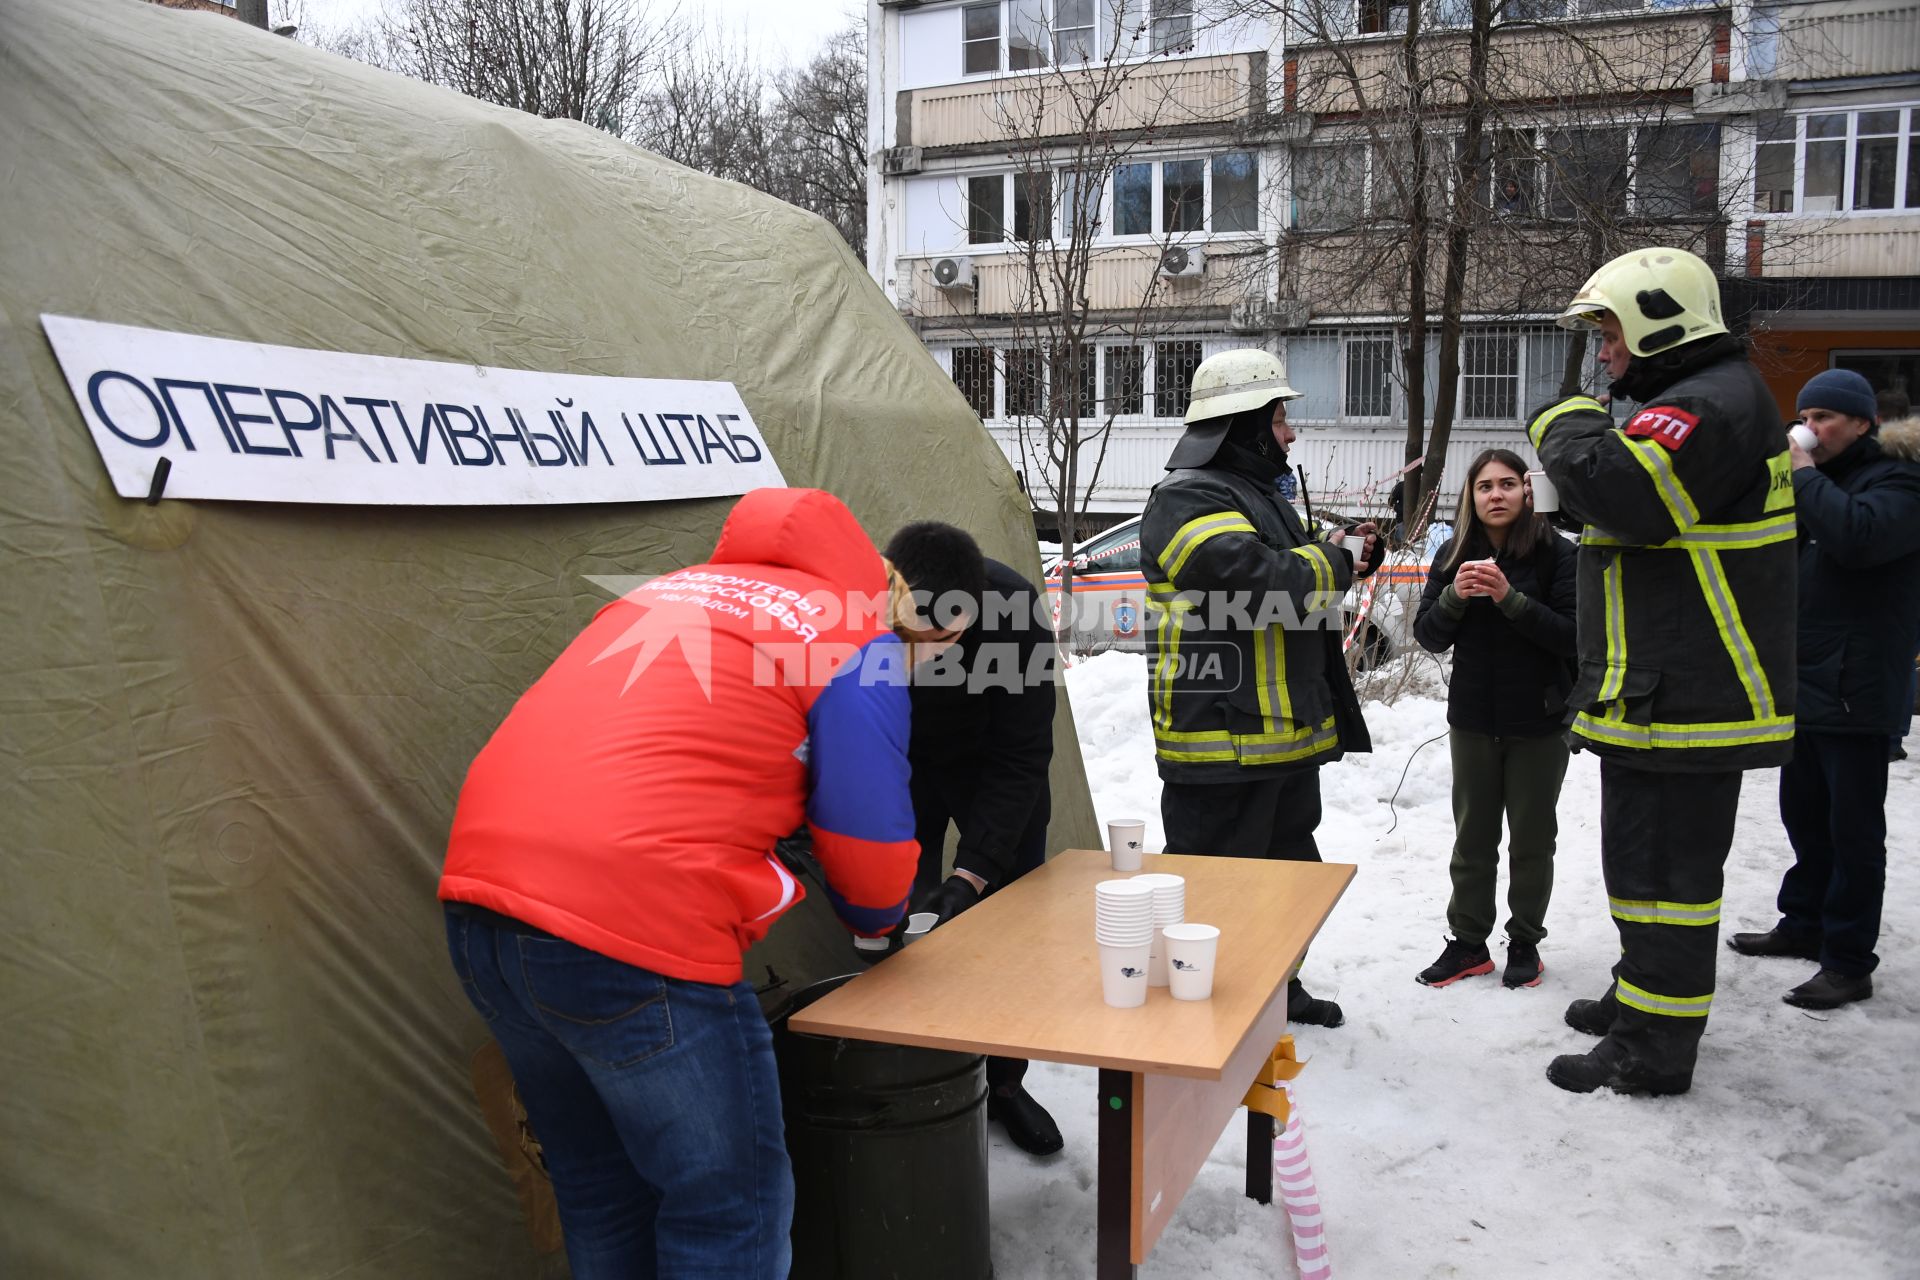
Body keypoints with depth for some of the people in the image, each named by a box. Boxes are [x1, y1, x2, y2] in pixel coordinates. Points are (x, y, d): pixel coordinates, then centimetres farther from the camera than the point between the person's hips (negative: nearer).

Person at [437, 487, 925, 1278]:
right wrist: (875, 921, 24)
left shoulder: (682, 590, 24)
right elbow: (867, 840, 2)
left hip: (480, 897, 8)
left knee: (601, 1187, 24)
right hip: (631, 931, -8)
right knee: (729, 1207, 9)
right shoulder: (857, 641, 2)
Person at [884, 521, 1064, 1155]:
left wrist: (972, 869, -36)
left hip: (989, 764, 0)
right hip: (894, 764, 0)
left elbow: (1021, 757, -29)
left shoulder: (1015, 610, -37)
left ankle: (1005, 1082, 24)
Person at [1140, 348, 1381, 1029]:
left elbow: (1300, 581, 27)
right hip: (1222, 744, -11)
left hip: (1285, 735, 11)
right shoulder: (1187, 500, -16)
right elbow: (1261, 583, -29)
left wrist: (1347, 552, 7)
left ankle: (1278, 988, 39)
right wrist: (1335, 558, -12)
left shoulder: (1257, 493, 18)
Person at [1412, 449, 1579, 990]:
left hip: (1539, 721, -3)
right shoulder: (1454, 557, 1)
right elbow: (1428, 636, 0)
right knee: (1473, 837, 11)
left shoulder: (1557, 555, -9)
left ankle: (1525, 943, 25)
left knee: (1532, 839, 10)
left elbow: (1573, 636, -15)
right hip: (1473, 719, 3)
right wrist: (1454, 596, -19)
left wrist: (1511, 598, -26)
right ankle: (1468, 942, 22)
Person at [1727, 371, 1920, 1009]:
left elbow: (1858, 536, -29)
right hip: (1801, 681, 8)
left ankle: (1849, 962, 5)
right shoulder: (1819, 476, 16)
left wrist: (1805, 476, -17)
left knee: (1852, 827, -2)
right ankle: (1805, 924, 31)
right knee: (1804, 813, 18)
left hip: (1853, 688, -8)